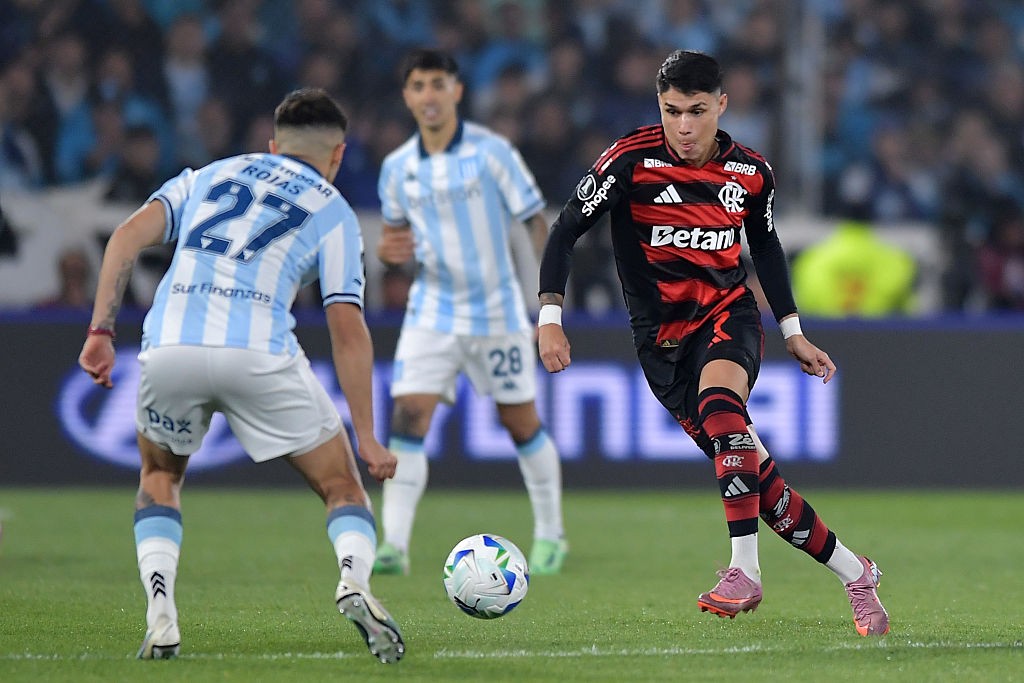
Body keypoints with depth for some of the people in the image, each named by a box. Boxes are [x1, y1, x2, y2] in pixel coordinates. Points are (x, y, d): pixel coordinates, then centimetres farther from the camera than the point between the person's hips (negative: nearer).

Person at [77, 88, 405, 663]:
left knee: (160, 479, 29)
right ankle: (355, 581, -18)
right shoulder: (334, 211, 18)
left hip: (168, 347, 3)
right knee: (342, 486, 12)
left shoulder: (209, 176, 27)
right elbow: (348, 329, 8)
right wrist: (367, 438, 9)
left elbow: (129, 236, 12)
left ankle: (160, 617, 9)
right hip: (259, 353, -3)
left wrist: (102, 329, 10)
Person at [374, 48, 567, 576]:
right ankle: (394, 545, -12)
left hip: (496, 310, -2)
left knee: (521, 422, 7)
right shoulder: (397, 167, 1)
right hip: (432, 310, 2)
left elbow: (536, 221, -8)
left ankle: (549, 535, 24)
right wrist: (388, 250, -10)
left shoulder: (491, 152, -10)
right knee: (407, 418, -12)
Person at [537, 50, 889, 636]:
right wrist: (551, 317, -17)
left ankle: (745, 570, -35)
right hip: (662, 339, 0)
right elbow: (567, 231, -7)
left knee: (719, 404, -35)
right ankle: (855, 574, 9)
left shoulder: (751, 172, 0)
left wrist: (794, 333, 19)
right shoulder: (630, 161, -11)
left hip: (728, 314, 0)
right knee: (753, 474, -6)